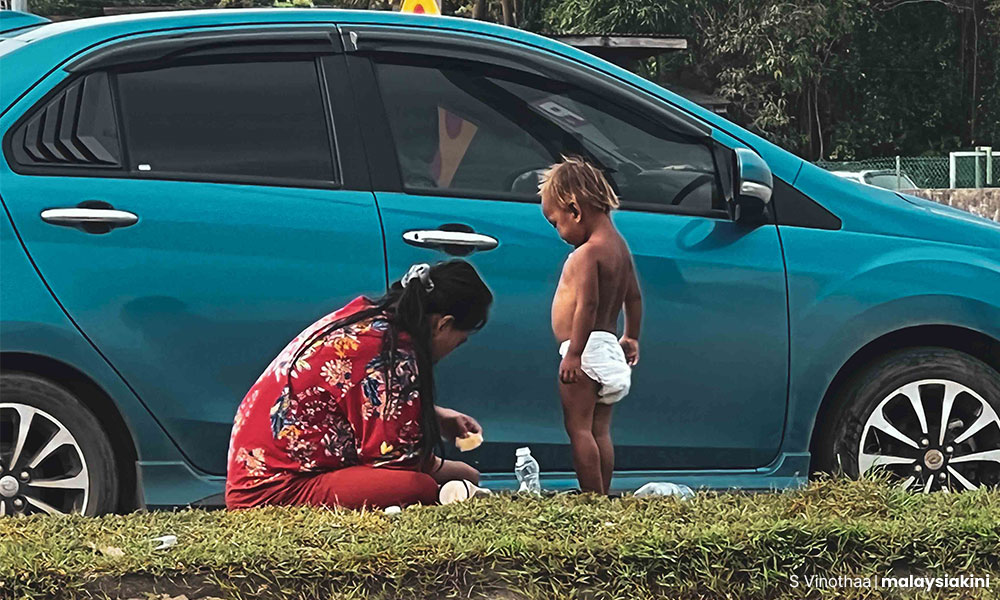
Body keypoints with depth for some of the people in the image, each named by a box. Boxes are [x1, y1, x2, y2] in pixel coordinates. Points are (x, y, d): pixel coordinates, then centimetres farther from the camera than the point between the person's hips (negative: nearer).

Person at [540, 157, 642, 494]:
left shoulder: (587, 253, -16)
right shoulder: (619, 246, 13)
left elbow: (588, 304, -23)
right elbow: (633, 297, 21)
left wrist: (574, 353, -24)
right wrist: (630, 338, 31)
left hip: (586, 349, -10)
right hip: (609, 348, 10)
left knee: (578, 428, -8)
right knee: (600, 431, 12)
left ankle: (593, 497, -11)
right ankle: (603, 495, 13)